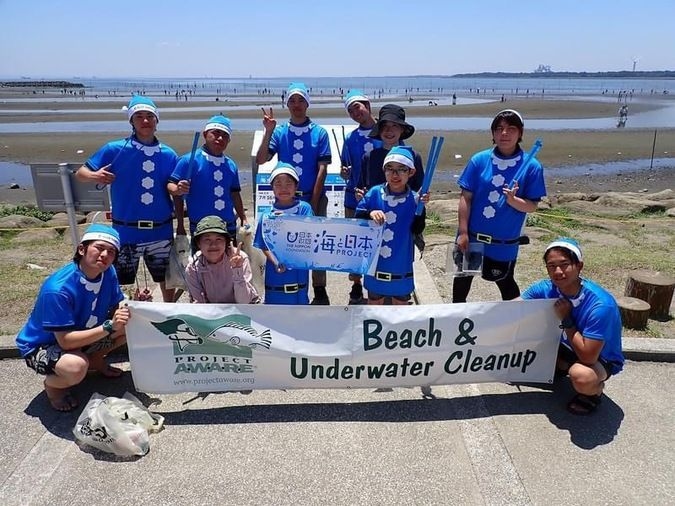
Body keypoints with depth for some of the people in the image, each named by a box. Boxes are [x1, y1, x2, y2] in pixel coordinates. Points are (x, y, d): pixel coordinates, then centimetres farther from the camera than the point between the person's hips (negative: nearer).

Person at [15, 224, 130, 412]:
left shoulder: (108, 272, -14)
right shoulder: (57, 289, -33)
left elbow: (117, 309, -8)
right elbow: (65, 341, -33)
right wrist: (109, 327, -40)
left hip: (82, 335, 7)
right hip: (40, 346, -6)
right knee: (76, 368, -37)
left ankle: (94, 361, 14)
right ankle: (52, 384, -1)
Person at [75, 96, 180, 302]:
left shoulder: (168, 155, 2)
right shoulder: (115, 150, -5)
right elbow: (80, 173, -2)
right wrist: (94, 176, -24)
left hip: (161, 231, 2)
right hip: (126, 232, -2)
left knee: (167, 278, 15)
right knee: (118, 283, 10)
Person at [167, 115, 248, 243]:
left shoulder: (231, 165, 11)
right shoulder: (189, 160, -6)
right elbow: (171, 185, -9)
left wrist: (244, 219, 18)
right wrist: (178, 190, -31)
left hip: (229, 227, 5)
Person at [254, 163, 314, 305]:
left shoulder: (304, 209, -4)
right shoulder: (267, 215, -1)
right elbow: (264, 246, 2)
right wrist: (276, 262, -15)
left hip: (298, 272, -1)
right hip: (274, 273, 1)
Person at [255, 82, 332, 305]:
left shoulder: (319, 132, -2)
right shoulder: (279, 132, 2)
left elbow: (322, 169, -5)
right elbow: (261, 159, -7)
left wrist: (313, 202, -9)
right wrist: (268, 131, -18)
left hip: (314, 197, -2)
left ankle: (320, 290, 18)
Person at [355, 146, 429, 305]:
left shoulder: (414, 199, -8)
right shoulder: (375, 193, -6)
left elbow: (417, 230, -14)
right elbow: (357, 217, -4)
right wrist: (370, 213, -23)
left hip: (401, 264, 0)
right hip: (376, 262, 1)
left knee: (401, 303, 18)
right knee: (374, 303, 19)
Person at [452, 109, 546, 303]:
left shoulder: (531, 166, -8)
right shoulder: (479, 160, -5)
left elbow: (532, 206, -5)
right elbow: (465, 198, -4)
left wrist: (512, 200, -26)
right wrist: (463, 232, -8)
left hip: (504, 243, -1)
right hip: (471, 237, 2)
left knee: (505, 283, 17)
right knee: (462, 279, 18)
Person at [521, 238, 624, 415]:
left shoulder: (601, 305, -34)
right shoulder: (546, 289, -18)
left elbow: (588, 357, -34)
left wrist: (566, 319, -30)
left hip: (600, 359, -6)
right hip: (567, 347, 6)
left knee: (581, 376, -38)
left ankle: (595, 389, -1)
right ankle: (559, 367, 16)